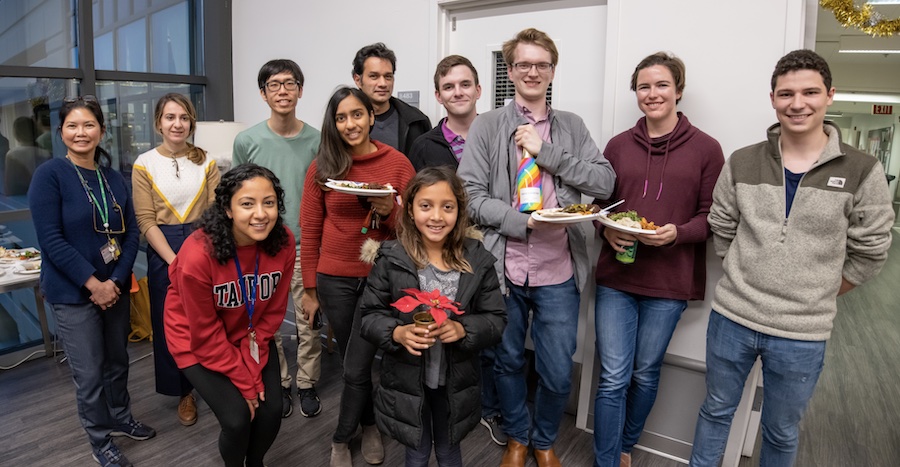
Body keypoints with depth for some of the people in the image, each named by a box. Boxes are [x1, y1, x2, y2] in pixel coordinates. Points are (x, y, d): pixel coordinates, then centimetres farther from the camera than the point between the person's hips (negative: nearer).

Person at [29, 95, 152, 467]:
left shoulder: (114, 178, 5)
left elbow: (131, 233, 2)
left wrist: (115, 281, -10)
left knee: (118, 361, 18)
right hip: (73, 294, -4)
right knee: (89, 374, 5)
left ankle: (121, 418, 40)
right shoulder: (49, 175, -10)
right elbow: (51, 240, -15)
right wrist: (93, 284, -17)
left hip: (115, 288, 5)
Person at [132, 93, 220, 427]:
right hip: (164, 252, 0)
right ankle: (184, 393, 26)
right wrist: (175, 261, -14)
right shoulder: (145, 165, -1)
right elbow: (146, 221, -5)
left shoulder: (205, 161, 3)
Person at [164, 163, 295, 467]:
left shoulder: (283, 242, -20)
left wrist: (252, 369, -12)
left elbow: (273, 311, -8)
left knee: (271, 411, -3)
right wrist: (244, 382, -15)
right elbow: (206, 335, -21)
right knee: (237, 418, -13)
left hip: (251, 337, 4)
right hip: (199, 342, -3)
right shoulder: (198, 254, -31)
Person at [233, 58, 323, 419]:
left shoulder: (316, 140, -2)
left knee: (309, 321, 7)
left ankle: (307, 385, 26)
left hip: (306, 245, 0)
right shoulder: (248, 141, -2)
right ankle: (278, 385, 29)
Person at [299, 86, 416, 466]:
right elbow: (309, 230, 2)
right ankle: (369, 427, 40)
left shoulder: (398, 163, -4)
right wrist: (309, 288, 3)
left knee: (356, 369, 2)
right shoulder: (322, 167, -1)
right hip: (334, 279, 2)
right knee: (353, 363, 15)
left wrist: (389, 212, -21)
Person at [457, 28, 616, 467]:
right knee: (508, 362, 17)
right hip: (505, 268, -1)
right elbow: (471, 194, -6)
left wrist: (546, 152, -11)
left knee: (557, 374, 9)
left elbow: (605, 183, -3)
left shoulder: (571, 126, 7)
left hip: (558, 271, 1)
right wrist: (523, 220, -18)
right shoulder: (487, 125, 0)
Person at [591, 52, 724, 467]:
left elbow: (711, 216, 0)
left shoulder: (706, 149, -2)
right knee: (613, 378, 2)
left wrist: (677, 233, -19)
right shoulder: (618, 145, 6)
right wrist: (607, 230, -9)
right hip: (615, 277, 1)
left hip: (669, 283, -1)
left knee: (645, 374, 15)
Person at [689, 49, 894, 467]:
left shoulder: (862, 172, -7)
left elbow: (869, 253, 0)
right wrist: (745, 280, 2)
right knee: (716, 411, 18)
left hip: (802, 335, -1)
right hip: (730, 318, 1)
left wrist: (816, 296, 1)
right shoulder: (742, 163, -3)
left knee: (781, 432, 19)